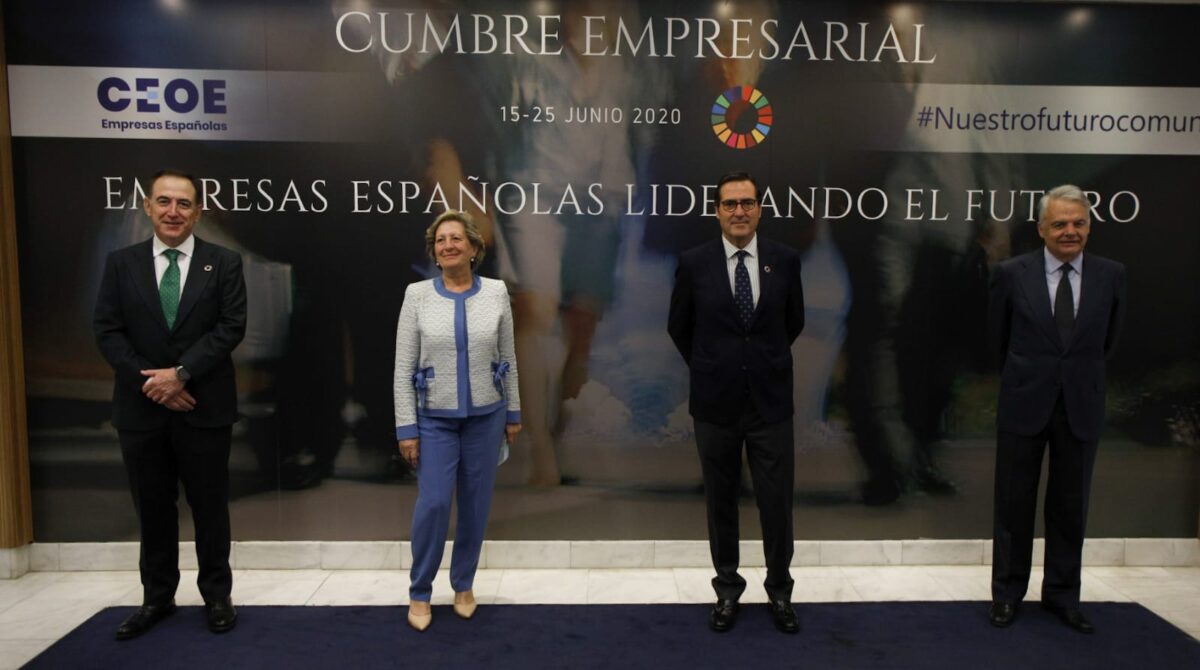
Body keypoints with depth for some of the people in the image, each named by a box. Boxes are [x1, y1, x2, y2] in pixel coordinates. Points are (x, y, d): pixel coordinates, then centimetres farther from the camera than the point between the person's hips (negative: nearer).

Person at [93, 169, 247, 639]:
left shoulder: (224, 263, 0)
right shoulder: (121, 263, 6)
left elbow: (231, 328, -8)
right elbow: (107, 332, 0)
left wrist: (180, 373, -16)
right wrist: (152, 381, -12)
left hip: (204, 407, -2)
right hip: (141, 409, 2)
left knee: (210, 507, 8)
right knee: (152, 509, 13)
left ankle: (217, 596, 22)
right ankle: (157, 598, 28)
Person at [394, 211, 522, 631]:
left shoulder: (496, 292, -3)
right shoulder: (417, 294, -6)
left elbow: (508, 359, 5)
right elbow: (404, 367, -5)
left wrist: (513, 413, 7)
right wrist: (406, 427, -8)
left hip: (485, 415, 2)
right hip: (435, 418, -1)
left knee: (476, 504, 9)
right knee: (433, 503, -7)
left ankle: (463, 585, 28)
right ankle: (420, 593, 15)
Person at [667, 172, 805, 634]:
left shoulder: (785, 260, -1)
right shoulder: (694, 263, -4)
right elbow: (678, 327, 8)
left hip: (771, 401, 0)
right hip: (716, 402, 0)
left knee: (777, 502, 6)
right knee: (720, 503, 12)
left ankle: (779, 591, 27)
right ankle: (727, 590, 30)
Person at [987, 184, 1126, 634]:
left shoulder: (1111, 275, 0)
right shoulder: (1011, 273, -5)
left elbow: (1108, 339, 14)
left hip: (1081, 406, 2)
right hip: (1024, 403, -1)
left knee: (1070, 504, 11)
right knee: (1014, 503, 7)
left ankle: (1062, 594, 27)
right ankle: (1007, 593, 21)